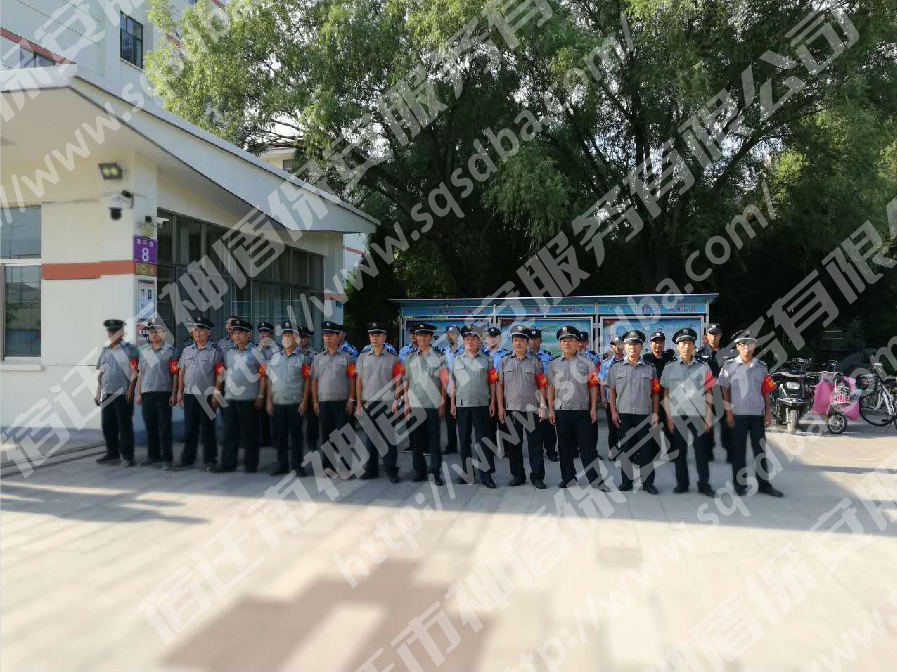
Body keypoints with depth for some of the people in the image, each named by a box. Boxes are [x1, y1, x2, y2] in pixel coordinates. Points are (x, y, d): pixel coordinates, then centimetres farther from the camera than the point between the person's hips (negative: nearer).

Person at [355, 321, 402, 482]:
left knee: (389, 437, -1)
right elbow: (358, 380, 8)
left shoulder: (392, 357, 2)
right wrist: (359, 402, 3)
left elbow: (398, 380, 2)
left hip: (387, 403, -2)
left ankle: (391, 469, 8)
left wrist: (396, 400, -6)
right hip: (368, 403, 2)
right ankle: (370, 469, 19)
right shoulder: (363, 356, 8)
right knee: (369, 436, 9)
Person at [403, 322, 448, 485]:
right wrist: (406, 403, 6)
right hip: (415, 405, 2)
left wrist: (442, 404, -2)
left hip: (434, 405, -2)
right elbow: (406, 382, 12)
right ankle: (419, 471, 17)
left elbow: (444, 382, 2)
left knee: (434, 440, 0)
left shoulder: (439, 358, 4)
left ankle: (436, 471, 8)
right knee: (417, 440, 7)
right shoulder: (409, 358, 10)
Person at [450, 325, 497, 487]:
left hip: (482, 404, -2)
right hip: (462, 405, 2)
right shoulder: (456, 359, 10)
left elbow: (492, 382, 6)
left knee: (482, 439, -2)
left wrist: (492, 403, 0)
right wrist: (452, 404, 6)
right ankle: (466, 473, 19)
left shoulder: (486, 359, 7)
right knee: (464, 440, 8)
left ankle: (485, 474, 4)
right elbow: (453, 382, 10)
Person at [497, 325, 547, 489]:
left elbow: (542, 386, 3)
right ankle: (517, 475, 21)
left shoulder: (535, 362, 4)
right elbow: (500, 385, 7)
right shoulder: (504, 362, 7)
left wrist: (542, 406, -5)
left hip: (532, 409, -2)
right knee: (513, 445, 9)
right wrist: (500, 407, 1)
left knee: (535, 445, 2)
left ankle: (537, 477, 11)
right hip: (511, 409, 2)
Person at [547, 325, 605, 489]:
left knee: (587, 446, 0)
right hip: (561, 411, 2)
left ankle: (595, 479, 6)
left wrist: (593, 408, -3)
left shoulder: (586, 363, 3)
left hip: (582, 410, -2)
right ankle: (568, 477, 21)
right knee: (564, 447, 9)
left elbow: (593, 386, 3)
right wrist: (550, 409, 4)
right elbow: (551, 388, 9)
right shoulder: (554, 364, 9)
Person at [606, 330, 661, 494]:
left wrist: (655, 413, 0)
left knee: (645, 449, 2)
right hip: (623, 414, 0)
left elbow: (655, 393, 7)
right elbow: (611, 391, 8)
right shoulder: (616, 368, 7)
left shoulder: (649, 369, 7)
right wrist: (613, 412, 1)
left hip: (644, 414, 0)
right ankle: (626, 481, 15)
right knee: (625, 448, 6)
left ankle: (648, 482, 12)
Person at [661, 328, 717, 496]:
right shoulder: (669, 368, 8)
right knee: (679, 451, 5)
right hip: (677, 416, 0)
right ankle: (681, 483, 15)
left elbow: (708, 394, 8)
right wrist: (668, 417, 1)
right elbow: (665, 394, 7)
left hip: (698, 415, 0)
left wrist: (709, 417, 2)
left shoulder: (703, 368, 9)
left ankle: (704, 484, 11)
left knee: (701, 451, 2)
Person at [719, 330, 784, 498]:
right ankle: (740, 485, 13)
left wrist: (767, 413, 5)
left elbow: (766, 391, 10)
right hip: (738, 414, -3)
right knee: (738, 451, 4)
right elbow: (725, 390, -1)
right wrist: (728, 413, -6)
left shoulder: (761, 366, 9)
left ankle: (764, 484, 17)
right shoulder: (729, 365, 0)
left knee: (760, 449, 9)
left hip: (758, 414, 3)